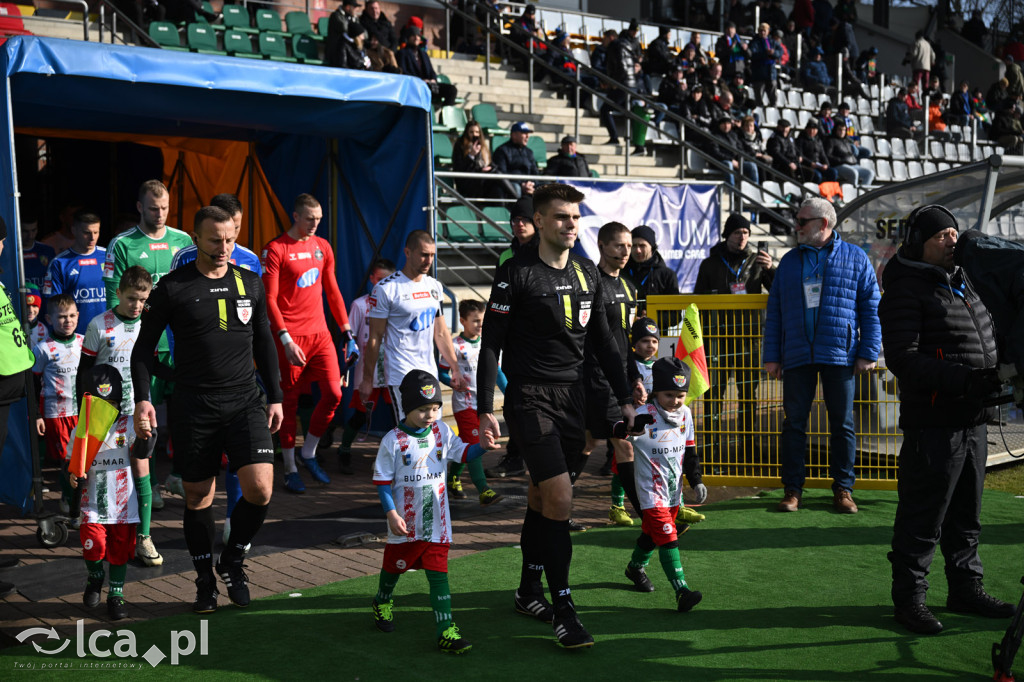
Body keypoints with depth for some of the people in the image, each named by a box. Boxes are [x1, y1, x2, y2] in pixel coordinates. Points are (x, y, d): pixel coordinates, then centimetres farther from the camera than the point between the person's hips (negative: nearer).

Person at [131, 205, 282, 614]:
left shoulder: (250, 284, 9)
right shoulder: (172, 287, -1)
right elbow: (144, 346, 2)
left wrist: (274, 396, 15)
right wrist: (142, 399, -9)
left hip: (245, 401, 2)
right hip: (194, 407, -2)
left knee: (260, 490, -12)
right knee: (198, 496, 7)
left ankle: (233, 560, 15)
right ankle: (205, 582, 26)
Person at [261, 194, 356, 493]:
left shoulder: (322, 246, 12)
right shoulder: (275, 249, -7)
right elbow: (269, 298, -10)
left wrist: (346, 330, 14)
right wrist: (285, 339, -18)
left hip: (320, 333, 5)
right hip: (290, 337, -5)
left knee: (333, 393, -3)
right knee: (289, 402, 2)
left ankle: (309, 453, 17)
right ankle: (290, 469, 13)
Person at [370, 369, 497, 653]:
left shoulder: (441, 431, 0)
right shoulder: (393, 441, -12)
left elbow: (462, 453, 8)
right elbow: (382, 481, -8)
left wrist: (481, 446, -12)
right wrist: (391, 514, -13)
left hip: (437, 521, 2)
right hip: (405, 523, -2)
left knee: (438, 574, -3)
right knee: (394, 566, 18)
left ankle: (446, 629, -4)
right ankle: (382, 603, 48)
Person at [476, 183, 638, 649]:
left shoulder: (587, 274, 11)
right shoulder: (516, 273, -7)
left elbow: (603, 341, 18)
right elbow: (491, 344, -7)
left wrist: (625, 398, 15)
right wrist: (485, 409, -12)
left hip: (572, 396, 6)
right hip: (530, 397, -6)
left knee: (542, 496, 13)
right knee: (559, 497, -14)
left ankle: (528, 591, 28)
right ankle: (563, 609, -5)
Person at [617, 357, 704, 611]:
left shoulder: (685, 414, 3)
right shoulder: (644, 415, -18)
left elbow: (690, 450, 13)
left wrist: (696, 481, 8)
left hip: (674, 490, 7)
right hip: (651, 490, -7)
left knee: (653, 532, 20)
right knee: (667, 538, -15)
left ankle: (635, 567, 45)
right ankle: (681, 590, -17)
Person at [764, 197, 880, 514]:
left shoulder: (855, 258, 5)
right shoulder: (789, 261, 13)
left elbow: (871, 308, 2)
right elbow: (775, 311, 12)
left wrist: (868, 353, -5)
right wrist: (772, 356, 5)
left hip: (840, 356, -2)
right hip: (797, 356, 2)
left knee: (842, 425, 4)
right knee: (794, 423, 3)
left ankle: (843, 489, 14)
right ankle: (793, 489, 11)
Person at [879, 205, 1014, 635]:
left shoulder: (962, 284, 16)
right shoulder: (905, 292, -11)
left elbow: (985, 340, 28)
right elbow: (903, 360, -20)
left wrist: (995, 377, 9)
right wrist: (964, 380, -26)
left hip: (973, 421, 9)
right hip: (933, 425, -8)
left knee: (966, 514, 18)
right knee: (922, 519, -2)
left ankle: (966, 588, 30)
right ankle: (909, 597, 9)